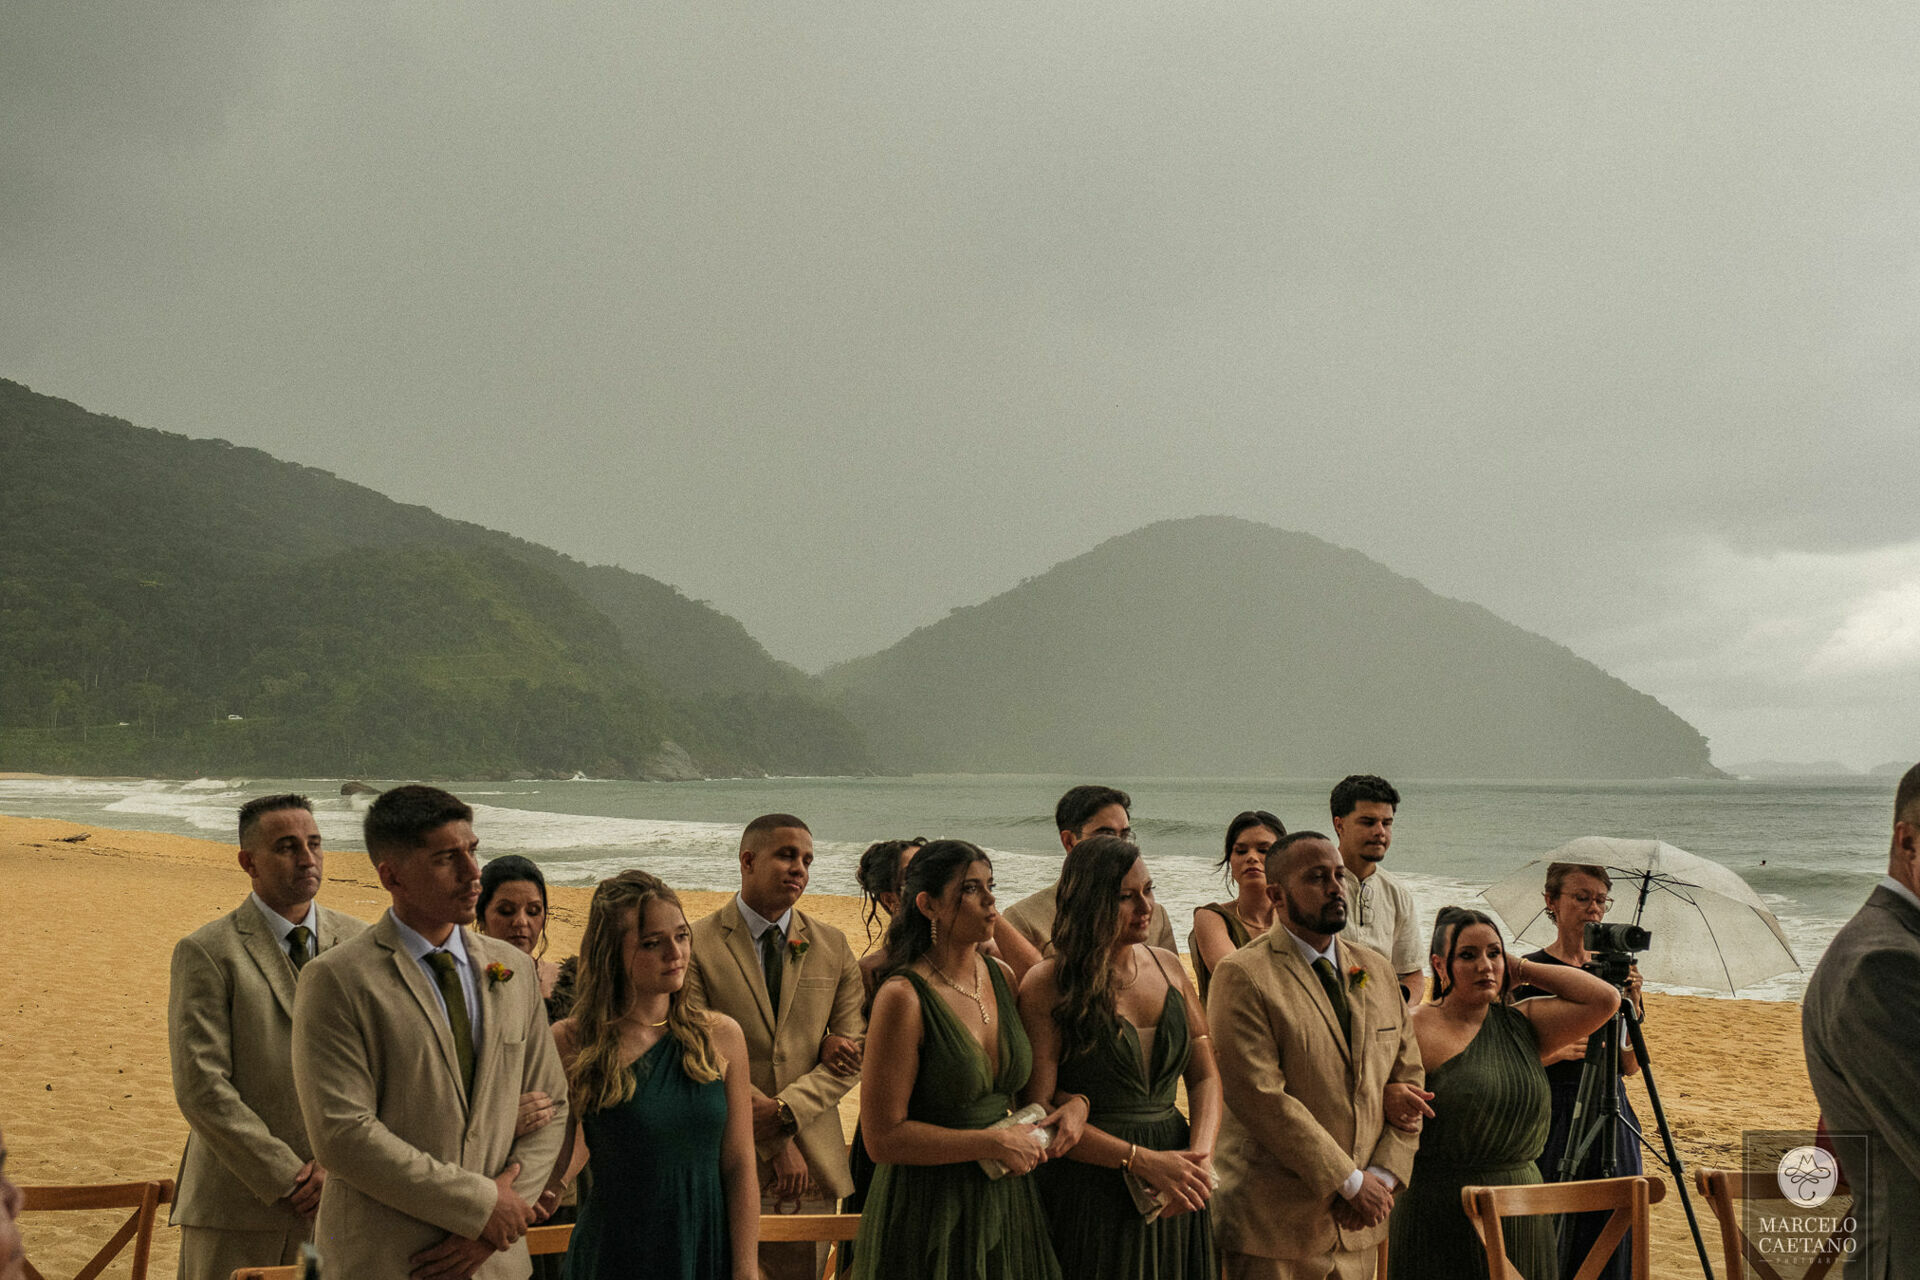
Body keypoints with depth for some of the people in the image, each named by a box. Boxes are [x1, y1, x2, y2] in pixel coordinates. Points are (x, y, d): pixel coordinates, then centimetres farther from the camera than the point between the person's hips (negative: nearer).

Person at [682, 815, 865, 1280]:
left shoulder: (832, 946, 8)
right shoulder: (697, 946, -5)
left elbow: (853, 1054, 3)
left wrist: (785, 1111, -14)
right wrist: (776, 1144, -14)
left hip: (814, 1165, 3)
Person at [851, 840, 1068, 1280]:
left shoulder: (1002, 977, 4)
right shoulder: (904, 996, -17)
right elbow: (883, 1137, -19)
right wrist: (994, 1143, -17)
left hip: (1006, 1202, 6)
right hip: (929, 1207, -6)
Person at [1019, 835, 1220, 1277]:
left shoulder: (1167, 967, 8)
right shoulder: (1047, 985, -10)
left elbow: (1205, 1076, 9)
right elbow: (1038, 1110, -14)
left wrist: (1200, 1157, -10)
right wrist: (1144, 1161, -18)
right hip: (1089, 1188, -5)